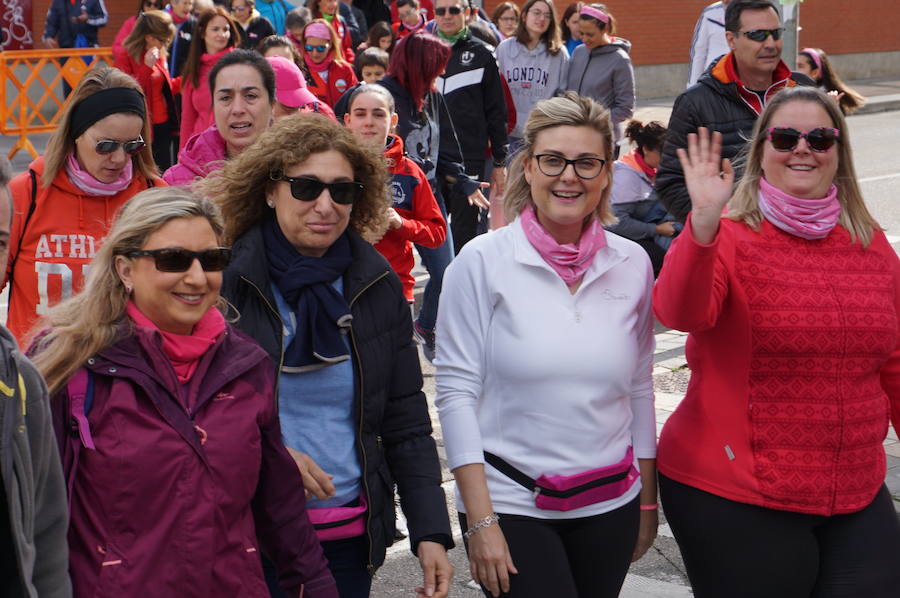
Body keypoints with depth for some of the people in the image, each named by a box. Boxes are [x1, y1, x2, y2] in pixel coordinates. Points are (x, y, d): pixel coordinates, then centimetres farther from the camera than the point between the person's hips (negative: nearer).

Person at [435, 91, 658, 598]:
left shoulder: (633, 264, 2)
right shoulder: (483, 262, -7)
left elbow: (639, 389, 10)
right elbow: (457, 391, -8)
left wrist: (647, 500, 12)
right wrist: (480, 521, -11)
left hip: (611, 502, 3)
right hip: (512, 503, -3)